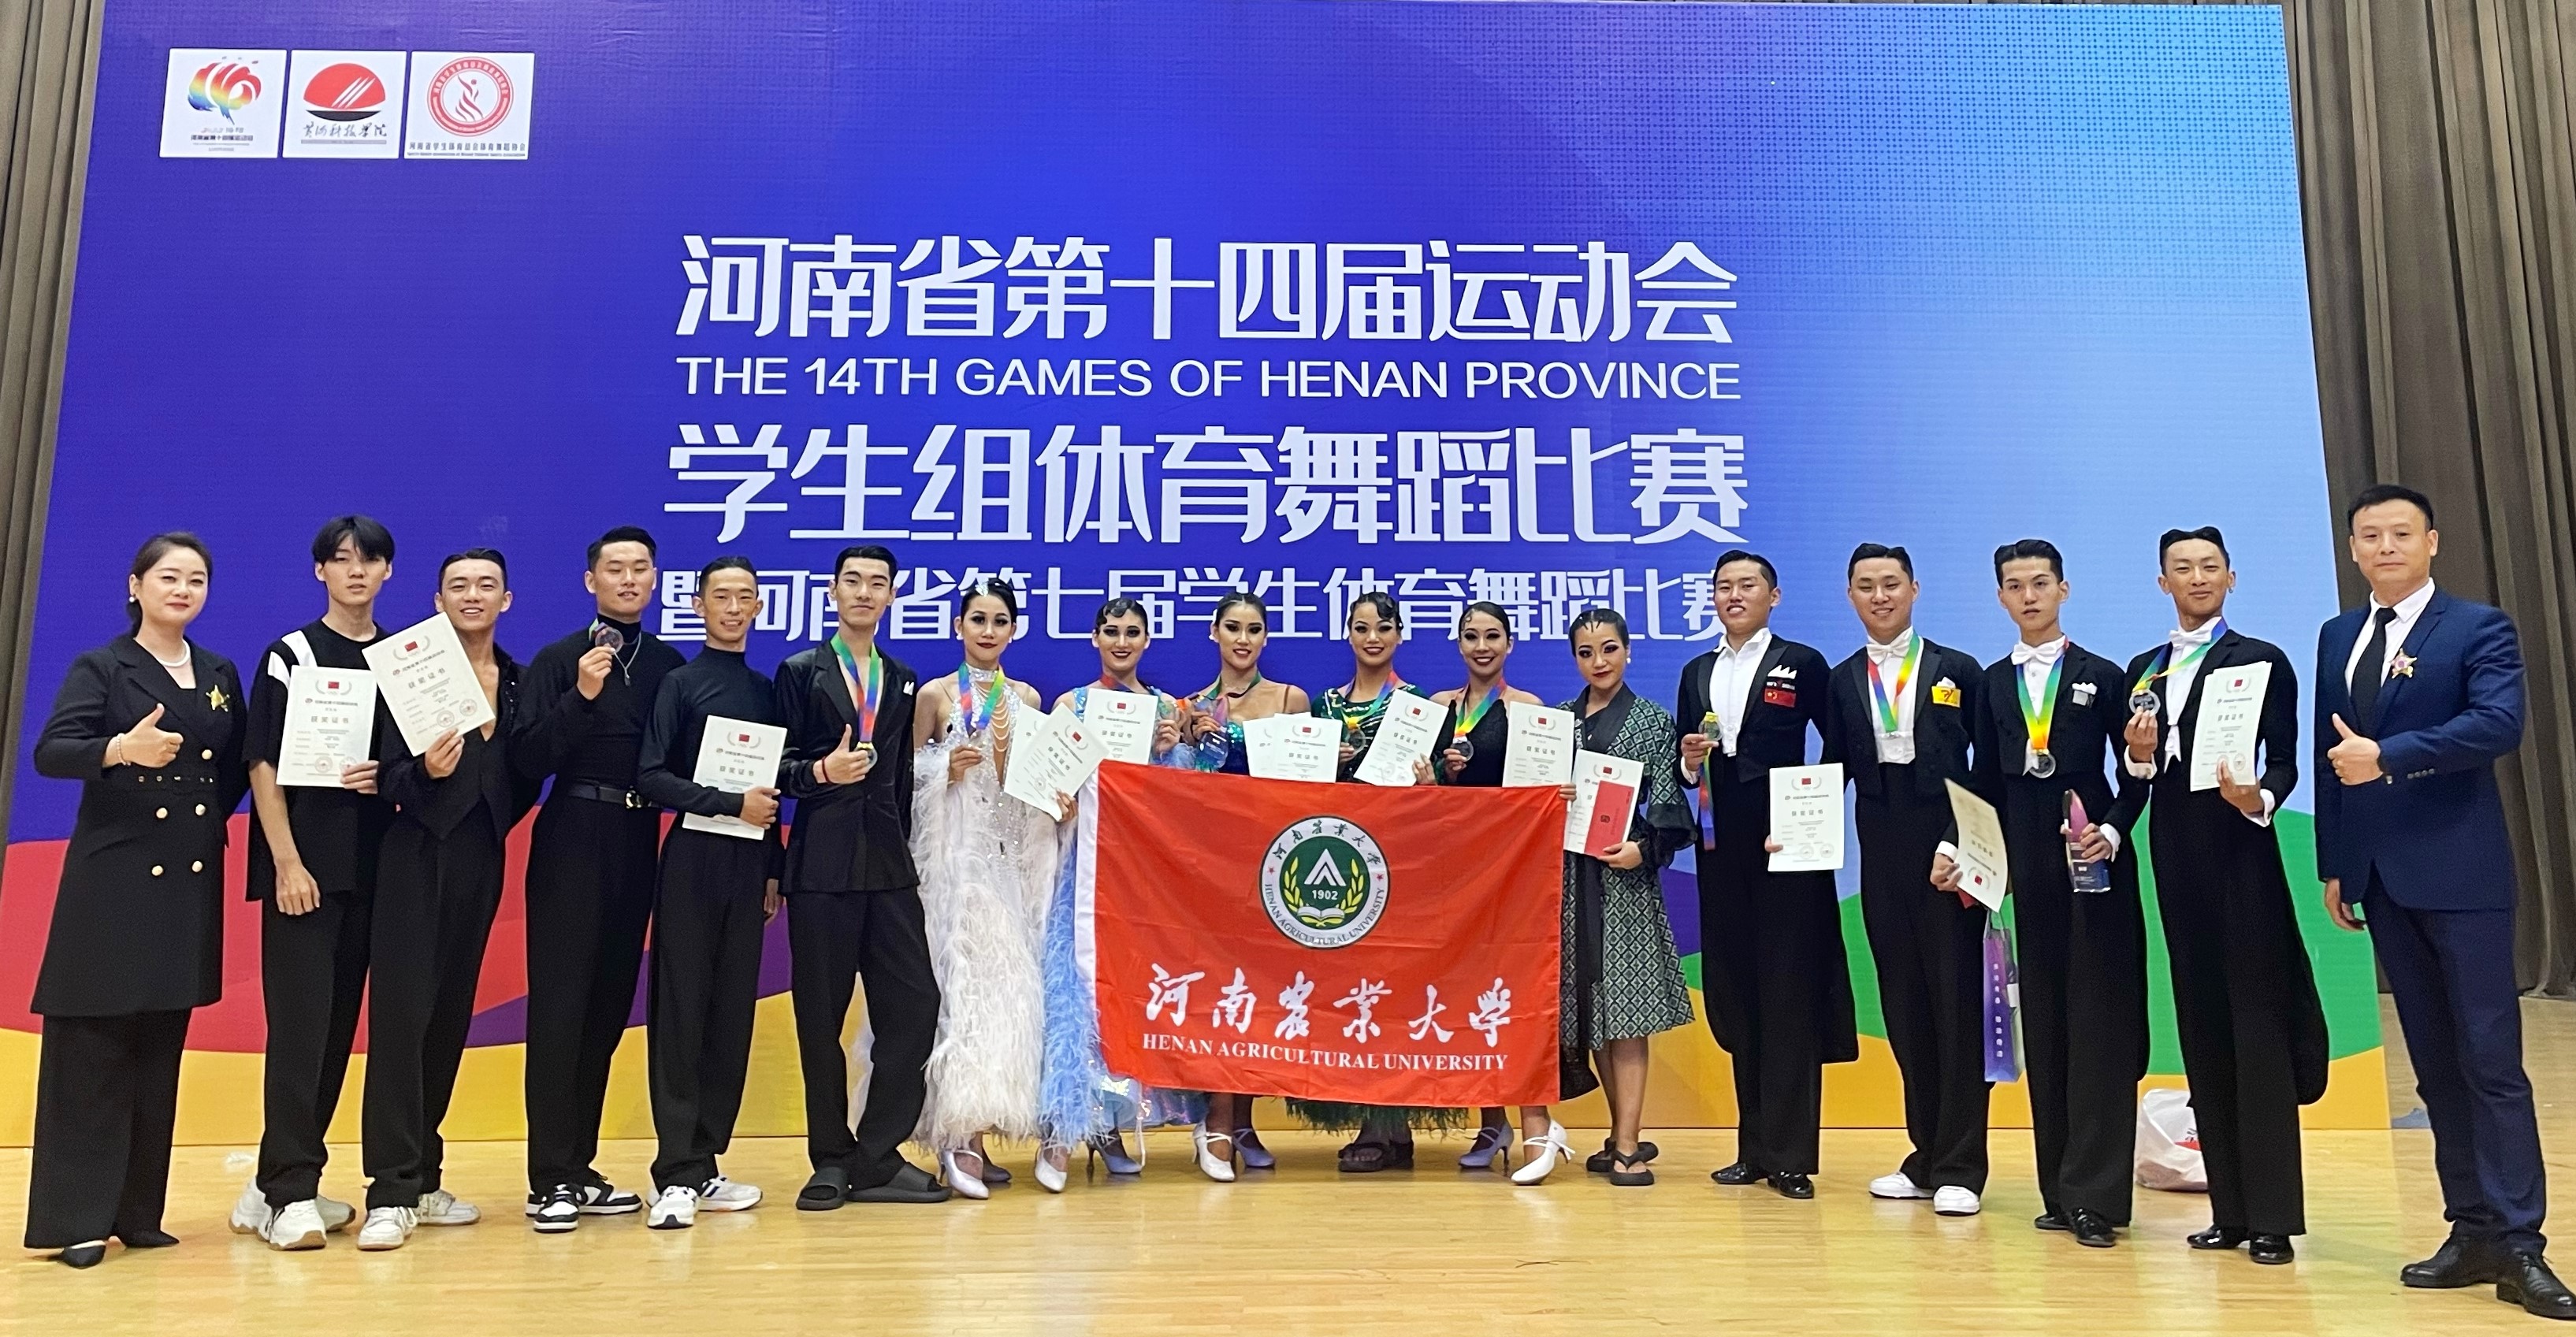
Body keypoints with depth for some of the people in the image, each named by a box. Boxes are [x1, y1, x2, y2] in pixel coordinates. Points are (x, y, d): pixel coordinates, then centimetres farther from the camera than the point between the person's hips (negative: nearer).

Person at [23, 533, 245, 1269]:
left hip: (190, 882, 5)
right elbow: (49, 752, -16)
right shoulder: (99, 668, -2)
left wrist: (214, 817, 1)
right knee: (93, 1047, -3)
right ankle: (74, 1220, 4)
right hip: (114, 878, -5)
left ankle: (137, 1211, 17)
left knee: (160, 1050, 10)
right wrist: (120, 749, -33)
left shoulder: (221, 675, 13)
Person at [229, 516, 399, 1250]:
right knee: (300, 1024, -7)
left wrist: (390, 776, -6)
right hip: (304, 863, -4)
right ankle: (287, 1195, -2)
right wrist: (287, 863, -13)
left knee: (340, 1023, 7)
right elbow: (263, 764, -5)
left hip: (374, 865, 4)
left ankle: (285, 1182, 18)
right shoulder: (290, 655, 0)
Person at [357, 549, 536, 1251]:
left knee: (451, 1015, 11)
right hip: (419, 856, -5)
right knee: (401, 1012, -8)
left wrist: (496, 822, 2)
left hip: (482, 859, 5)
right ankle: (391, 1191, -5)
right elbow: (390, 774, -9)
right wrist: (426, 772, -28)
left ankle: (422, 1173, 22)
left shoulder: (519, 680, 11)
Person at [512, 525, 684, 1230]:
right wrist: (581, 696, -23)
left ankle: (580, 1168, 22)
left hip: (638, 843, 5)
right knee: (559, 1007, -3)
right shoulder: (560, 660, -3)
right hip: (574, 840, -5)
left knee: (609, 1007, 11)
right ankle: (549, 1179, 4)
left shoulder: (667, 664, 9)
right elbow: (529, 756, -13)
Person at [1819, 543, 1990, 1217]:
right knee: (1903, 1005, 8)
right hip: (1883, 860, 3)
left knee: (1956, 1002, 0)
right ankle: (1926, 1155, 19)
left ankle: (1959, 1166, 7)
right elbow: (1834, 772, 11)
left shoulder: (1959, 670, 3)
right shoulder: (1842, 681, 11)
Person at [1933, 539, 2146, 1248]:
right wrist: (1958, 848, -1)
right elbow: (1986, 783, 11)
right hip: (2028, 868, 4)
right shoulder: (1992, 683, 12)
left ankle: (2096, 1196, -1)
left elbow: (2134, 773, 2)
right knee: (2043, 1027, 7)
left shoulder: (2103, 676, 3)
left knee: (2099, 1027, -4)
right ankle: (2059, 1190, 14)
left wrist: (2112, 831, -13)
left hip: (2095, 866, -3)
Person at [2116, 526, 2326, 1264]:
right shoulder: (2143, 670, 13)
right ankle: (2229, 1208, 16)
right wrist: (2139, 756, -10)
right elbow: (2137, 776, 12)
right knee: (2202, 1030, 8)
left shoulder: (2261, 660, 0)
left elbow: (2285, 761, -5)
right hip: (2175, 857, 5)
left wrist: (2258, 799, -25)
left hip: (2240, 855, -5)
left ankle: (2273, 1216, 4)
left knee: (2257, 1030, -3)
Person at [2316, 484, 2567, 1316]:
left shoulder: (2479, 628, -2)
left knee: (2491, 1060, -4)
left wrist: (2388, 757, -20)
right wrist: (2333, 864, 10)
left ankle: (2518, 1245, 0)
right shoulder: (2337, 639, 14)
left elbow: (2499, 724, -20)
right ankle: (2472, 1231, 16)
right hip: (2381, 877, 6)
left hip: (2461, 874, -5)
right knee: (2434, 1064, 9)